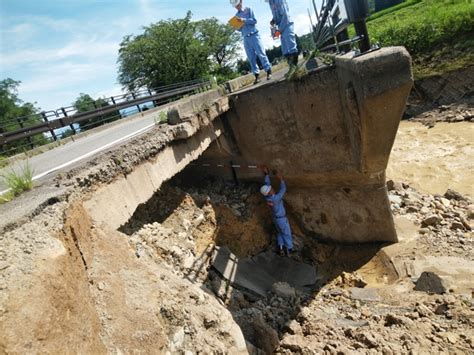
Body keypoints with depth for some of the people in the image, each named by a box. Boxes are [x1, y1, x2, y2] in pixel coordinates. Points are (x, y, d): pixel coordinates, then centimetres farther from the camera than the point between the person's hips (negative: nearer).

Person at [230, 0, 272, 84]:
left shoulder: (249, 10, 5)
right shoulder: (236, 15, 16)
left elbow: (254, 21, -6)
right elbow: (240, 29, 15)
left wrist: (244, 20, -17)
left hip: (254, 35, -4)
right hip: (246, 38, 4)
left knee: (261, 54, -8)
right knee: (251, 58, 0)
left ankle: (269, 72, -5)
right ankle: (256, 75, 1)